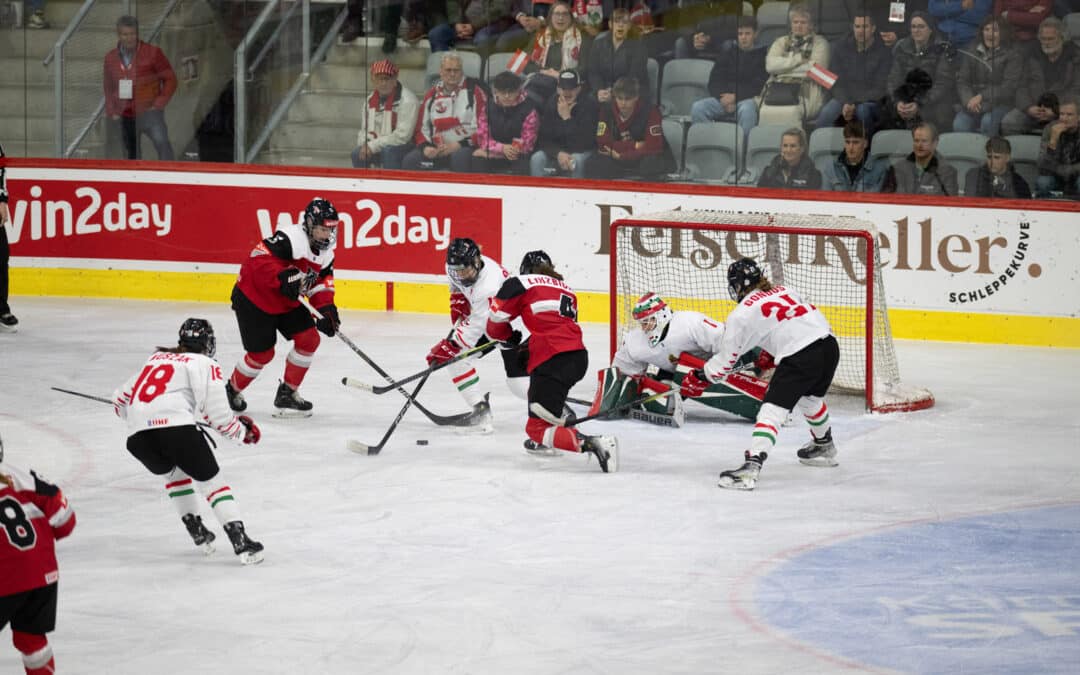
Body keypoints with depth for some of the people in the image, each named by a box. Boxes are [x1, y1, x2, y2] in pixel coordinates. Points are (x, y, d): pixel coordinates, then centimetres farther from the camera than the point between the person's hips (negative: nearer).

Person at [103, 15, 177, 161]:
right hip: (125, 116, 4)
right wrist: (111, 112, 8)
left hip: (149, 112, -4)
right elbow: (108, 89, 20)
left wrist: (159, 103, -10)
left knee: (161, 142, -29)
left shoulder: (152, 53, -4)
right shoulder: (111, 58, 8)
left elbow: (170, 79, -1)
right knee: (131, 155, 9)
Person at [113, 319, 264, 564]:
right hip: (175, 425, -5)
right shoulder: (204, 364, 13)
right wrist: (242, 430, 20)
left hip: (137, 435, 5)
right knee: (210, 479, 6)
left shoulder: (156, 358, 30)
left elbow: (121, 400, 31)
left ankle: (195, 529, 25)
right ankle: (239, 540, -6)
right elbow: (217, 414, 2)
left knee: (175, 472, 32)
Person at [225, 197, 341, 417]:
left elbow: (321, 282, 7)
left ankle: (287, 393, 11)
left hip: (286, 302, 8)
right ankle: (232, 391, 23)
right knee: (262, 353, -4)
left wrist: (327, 308, -11)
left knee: (309, 338, -4)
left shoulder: (326, 252, 1)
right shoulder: (290, 238, -28)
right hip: (253, 298, -8)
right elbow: (259, 258, -36)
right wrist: (283, 279, -45)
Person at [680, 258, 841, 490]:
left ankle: (751, 466, -22)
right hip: (829, 344, 7)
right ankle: (824, 447, 53)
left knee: (772, 409, -9)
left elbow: (726, 360, 10)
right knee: (810, 398, 32)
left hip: (799, 357, -7)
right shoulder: (785, 290, 23)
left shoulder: (741, 313, 5)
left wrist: (699, 379, 25)